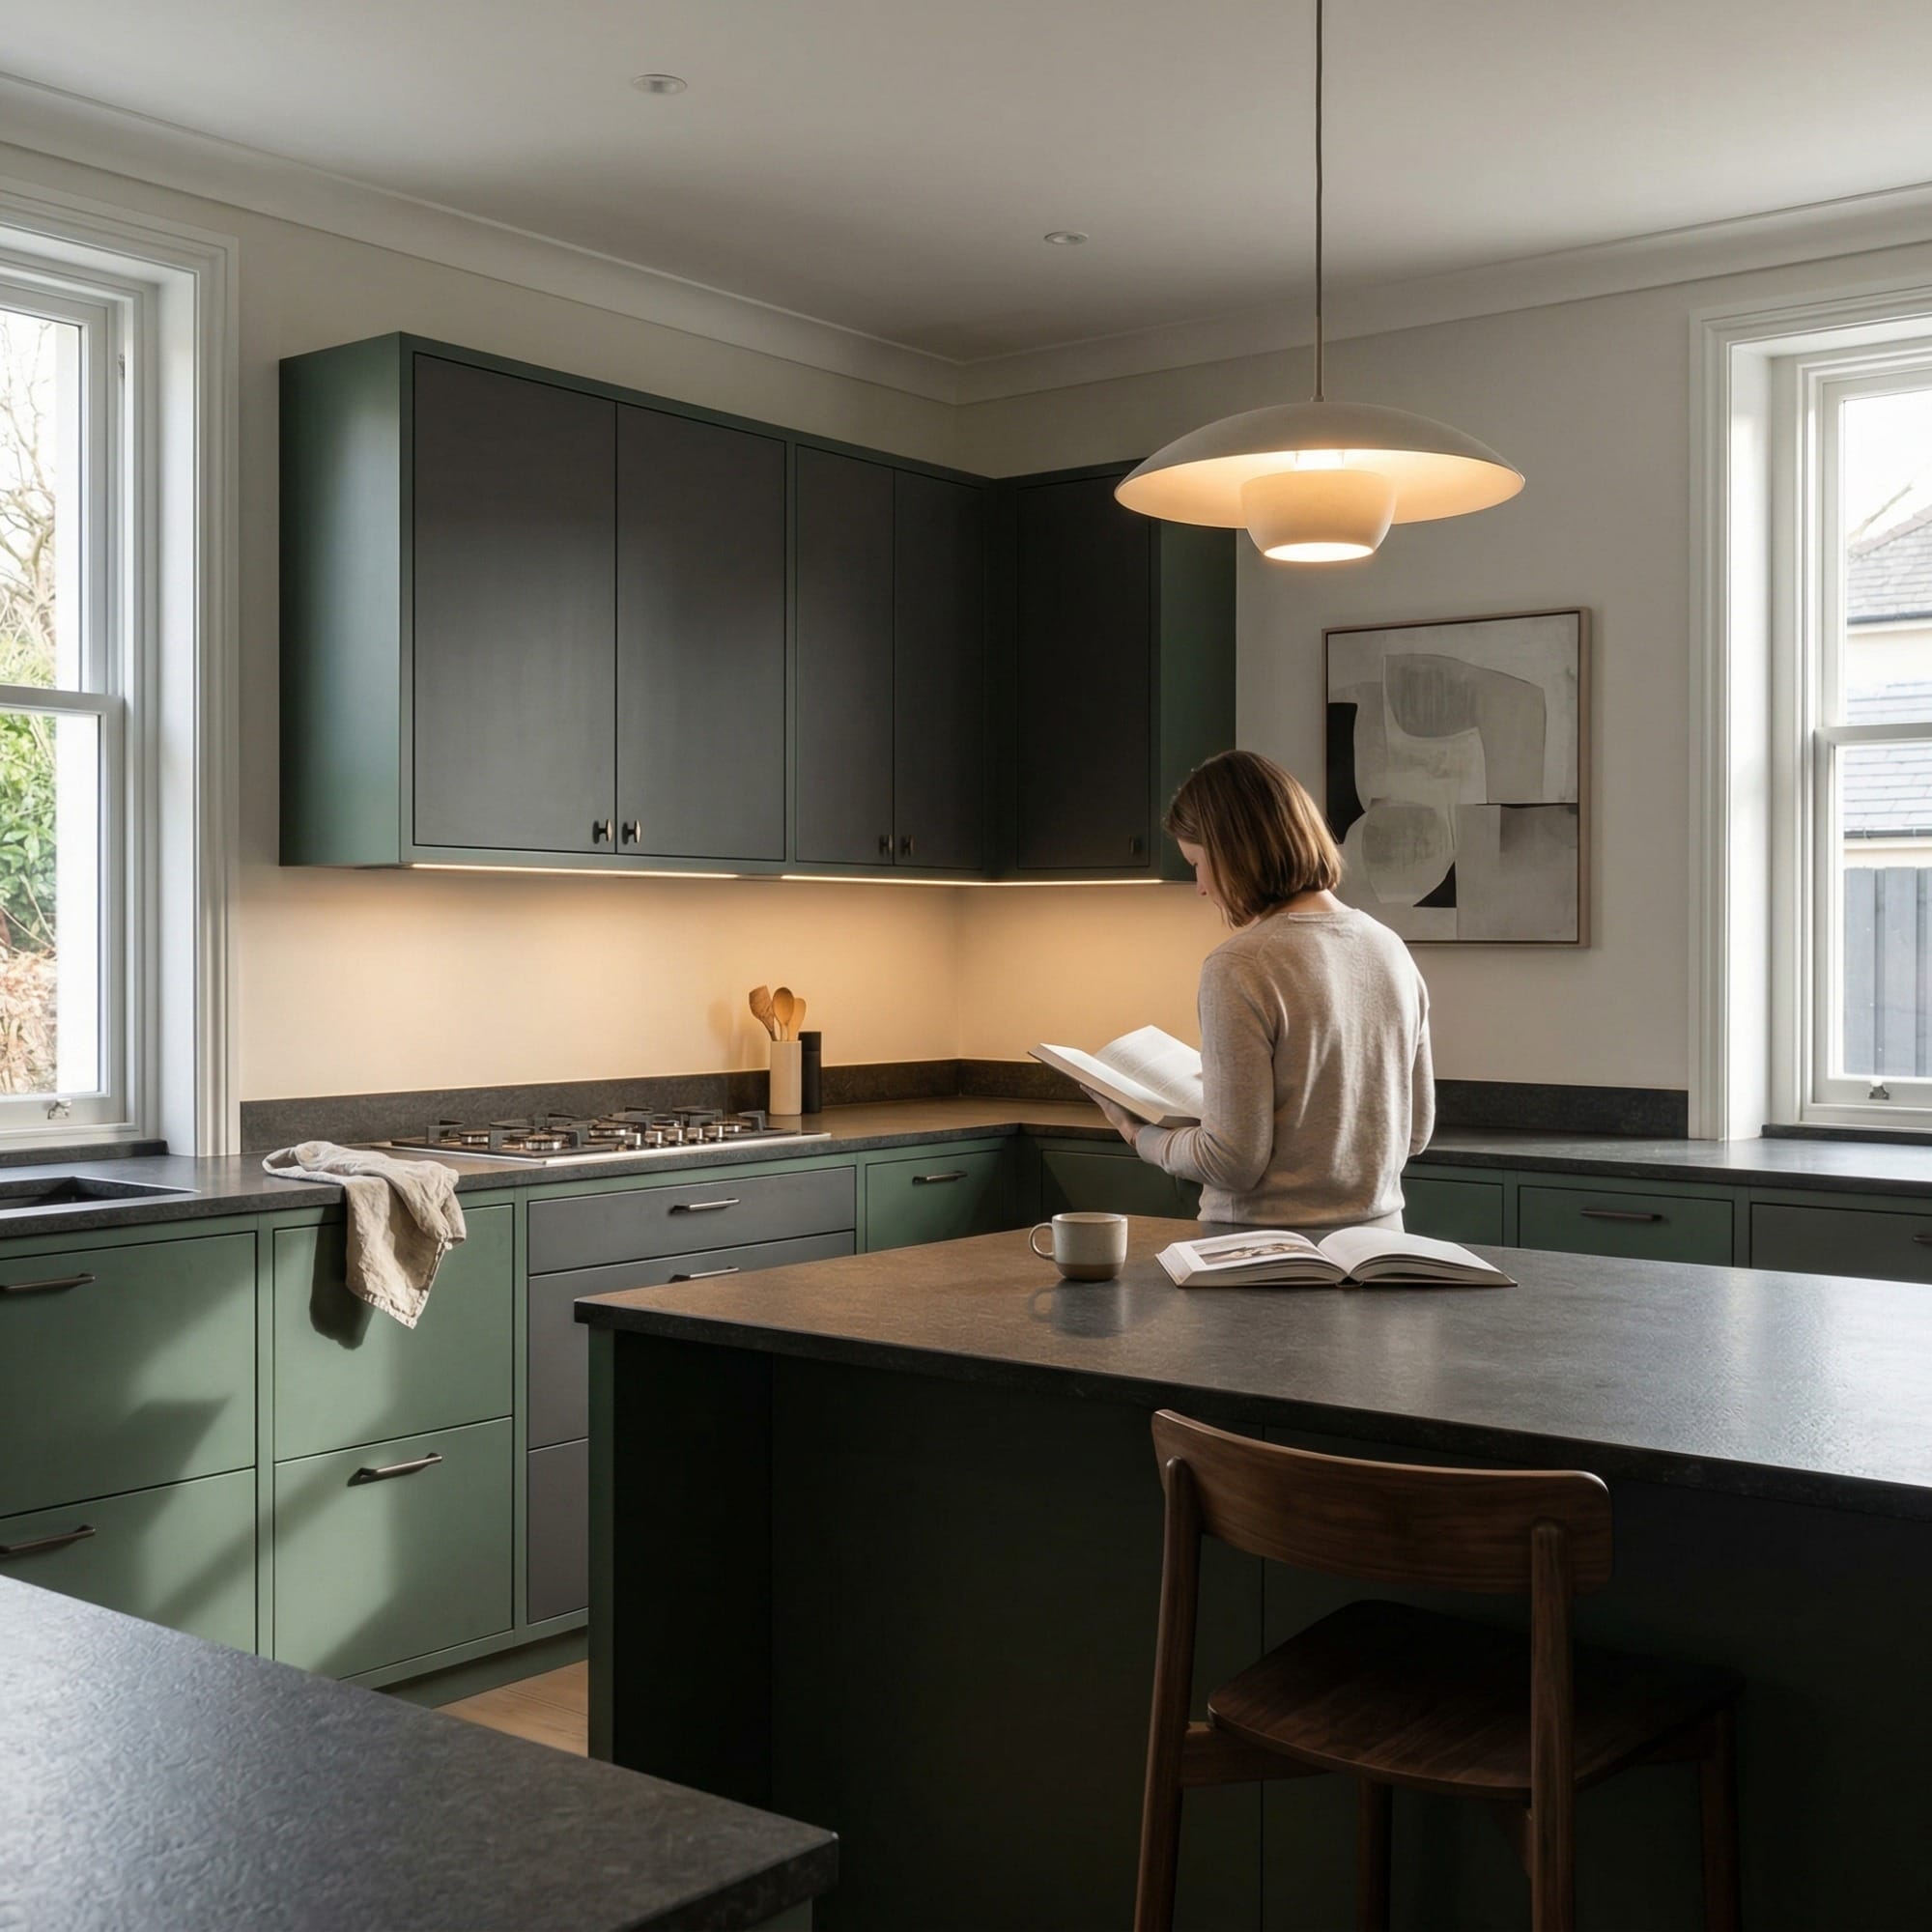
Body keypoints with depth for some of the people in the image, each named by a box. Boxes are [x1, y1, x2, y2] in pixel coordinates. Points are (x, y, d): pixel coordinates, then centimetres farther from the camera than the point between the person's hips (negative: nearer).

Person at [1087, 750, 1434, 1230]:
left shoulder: (1239, 969, -16)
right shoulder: (1390, 950, 5)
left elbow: (1234, 1163, -17)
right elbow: (1416, 1130, 12)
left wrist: (1141, 1136, 0)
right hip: (1378, 1233, 7)